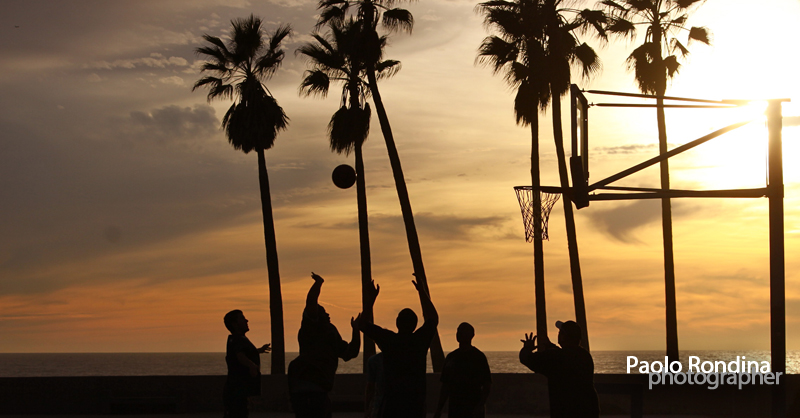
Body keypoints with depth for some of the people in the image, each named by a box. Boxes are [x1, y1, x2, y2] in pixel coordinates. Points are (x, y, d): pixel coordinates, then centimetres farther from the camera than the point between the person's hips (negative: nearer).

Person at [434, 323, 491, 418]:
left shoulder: (479, 356, -2)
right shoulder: (451, 357, 13)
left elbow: (487, 385, -5)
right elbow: (445, 386, 17)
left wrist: (481, 405, -19)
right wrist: (439, 409, 11)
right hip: (454, 406, 5)